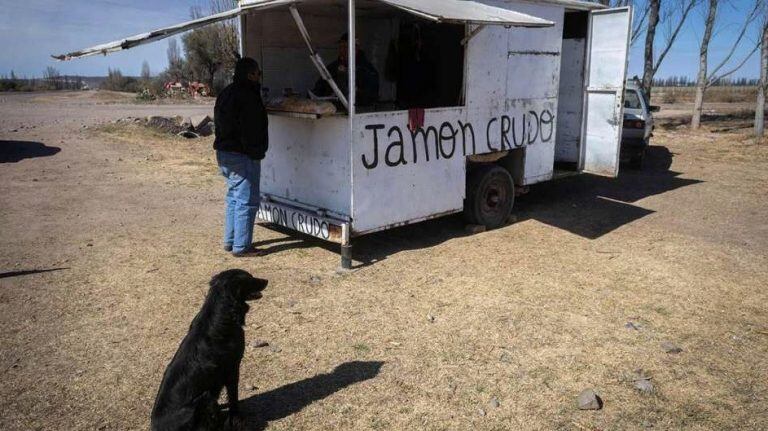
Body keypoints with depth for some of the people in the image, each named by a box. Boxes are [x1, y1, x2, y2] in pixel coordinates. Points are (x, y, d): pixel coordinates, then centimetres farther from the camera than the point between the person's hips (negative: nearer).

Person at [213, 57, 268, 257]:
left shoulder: (225, 94, 14)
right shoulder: (247, 96, -17)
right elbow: (251, 130, -21)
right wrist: (256, 153, -14)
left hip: (223, 153, 10)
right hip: (242, 156, -10)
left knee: (234, 197, 18)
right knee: (247, 201, -4)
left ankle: (230, 240, 25)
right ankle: (241, 246, -1)